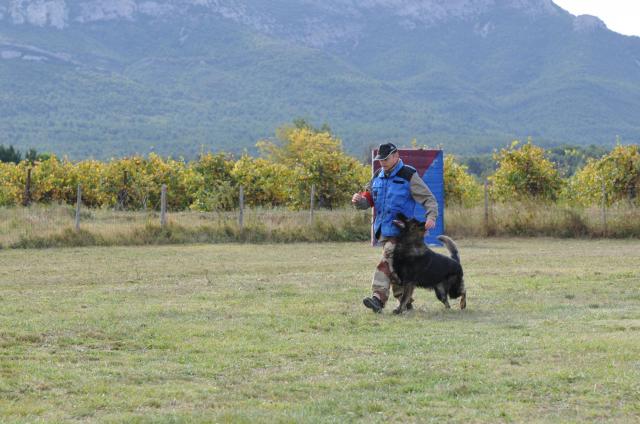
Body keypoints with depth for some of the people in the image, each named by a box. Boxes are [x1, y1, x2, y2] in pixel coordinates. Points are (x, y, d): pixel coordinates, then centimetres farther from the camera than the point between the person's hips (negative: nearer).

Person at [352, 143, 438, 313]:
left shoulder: (408, 176, -5)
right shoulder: (378, 178, 14)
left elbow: (428, 198, -5)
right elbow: (369, 200, 17)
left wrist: (431, 216, -22)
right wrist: (359, 200, -7)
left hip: (400, 230, -7)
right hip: (383, 230, 7)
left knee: (387, 262, -21)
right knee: (396, 267, 12)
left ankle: (378, 297, -30)